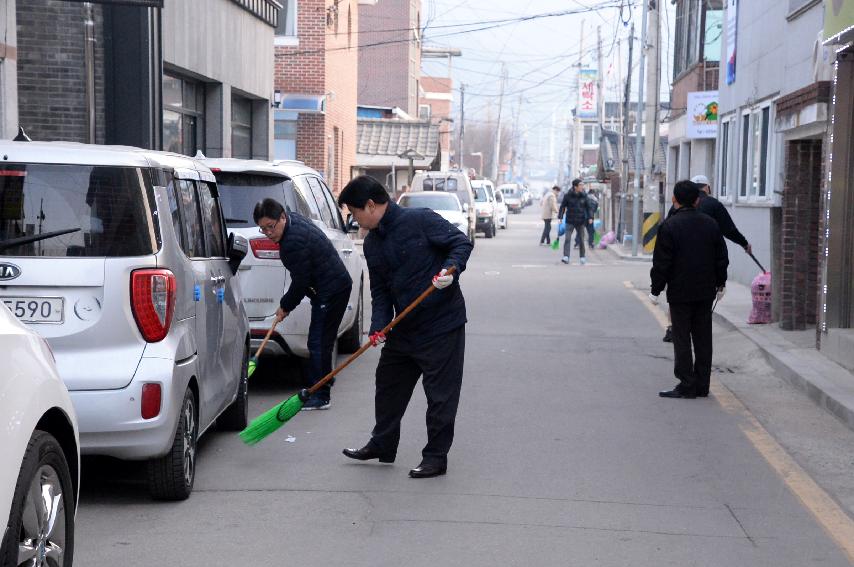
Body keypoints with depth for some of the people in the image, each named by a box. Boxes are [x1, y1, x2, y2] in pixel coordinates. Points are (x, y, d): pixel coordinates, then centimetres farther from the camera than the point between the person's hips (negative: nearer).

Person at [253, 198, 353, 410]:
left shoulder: (294, 241, -25)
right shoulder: (293, 220, 7)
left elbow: (301, 281, -19)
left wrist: (285, 306, -4)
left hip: (331, 291, -11)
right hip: (338, 285, 11)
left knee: (318, 343, -10)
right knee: (321, 342, 13)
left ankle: (320, 396, -8)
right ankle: (318, 391, 19)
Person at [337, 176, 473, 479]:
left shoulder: (419, 220, -15)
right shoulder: (372, 243, 7)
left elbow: (461, 242, -12)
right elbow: (380, 290, 8)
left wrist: (450, 269, -29)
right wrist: (379, 325, -6)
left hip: (441, 323, -8)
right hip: (404, 326, 8)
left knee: (441, 393, 1)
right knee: (389, 385, 17)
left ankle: (436, 457, 11)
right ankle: (382, 446, 33)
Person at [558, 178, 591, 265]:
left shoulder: (584, 196, 2)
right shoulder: (568, 196, -5)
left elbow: (588, 208, 9)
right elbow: (562, 207, -1)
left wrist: (589, 218, -2)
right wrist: (560, 217, -9)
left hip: (580, 222, 2)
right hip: (570, 221, -2)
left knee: (581, 240, 9)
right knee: (567, 239, -13)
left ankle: (582, 257, 24)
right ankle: (566, 257, -17)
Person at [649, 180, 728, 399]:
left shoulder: (669, 226, -11)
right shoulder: (710, 224, 5)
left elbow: (662, 262, -11)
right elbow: (721, 257, 11)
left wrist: (656, 289, -3)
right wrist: (720, 283, 23)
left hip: (680, 292, -5)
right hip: (706, 292, 5)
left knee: (682, 339, 0)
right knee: (703, 338, 10)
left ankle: (687, 386, -1)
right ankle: (702, 385, 14)